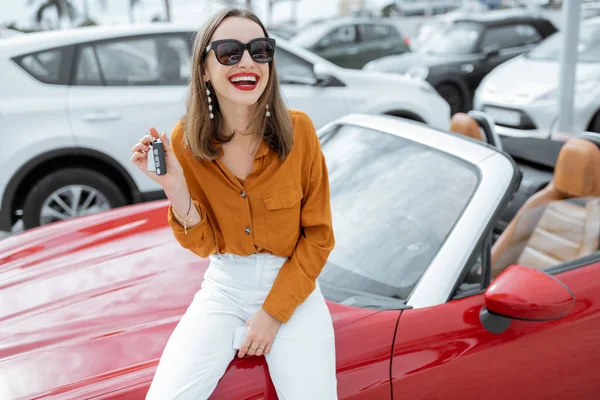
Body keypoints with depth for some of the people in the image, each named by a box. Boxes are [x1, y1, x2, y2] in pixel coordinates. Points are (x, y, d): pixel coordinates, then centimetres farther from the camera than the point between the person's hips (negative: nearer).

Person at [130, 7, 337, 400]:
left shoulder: (298, 130, -13)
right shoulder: (186, 139, -8)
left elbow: (318, 236, -6)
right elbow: (205, 244, -4)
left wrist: (274, 311, -11)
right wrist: (175, 188, -21)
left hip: (292, 286, -1)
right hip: (224, 288, 1)